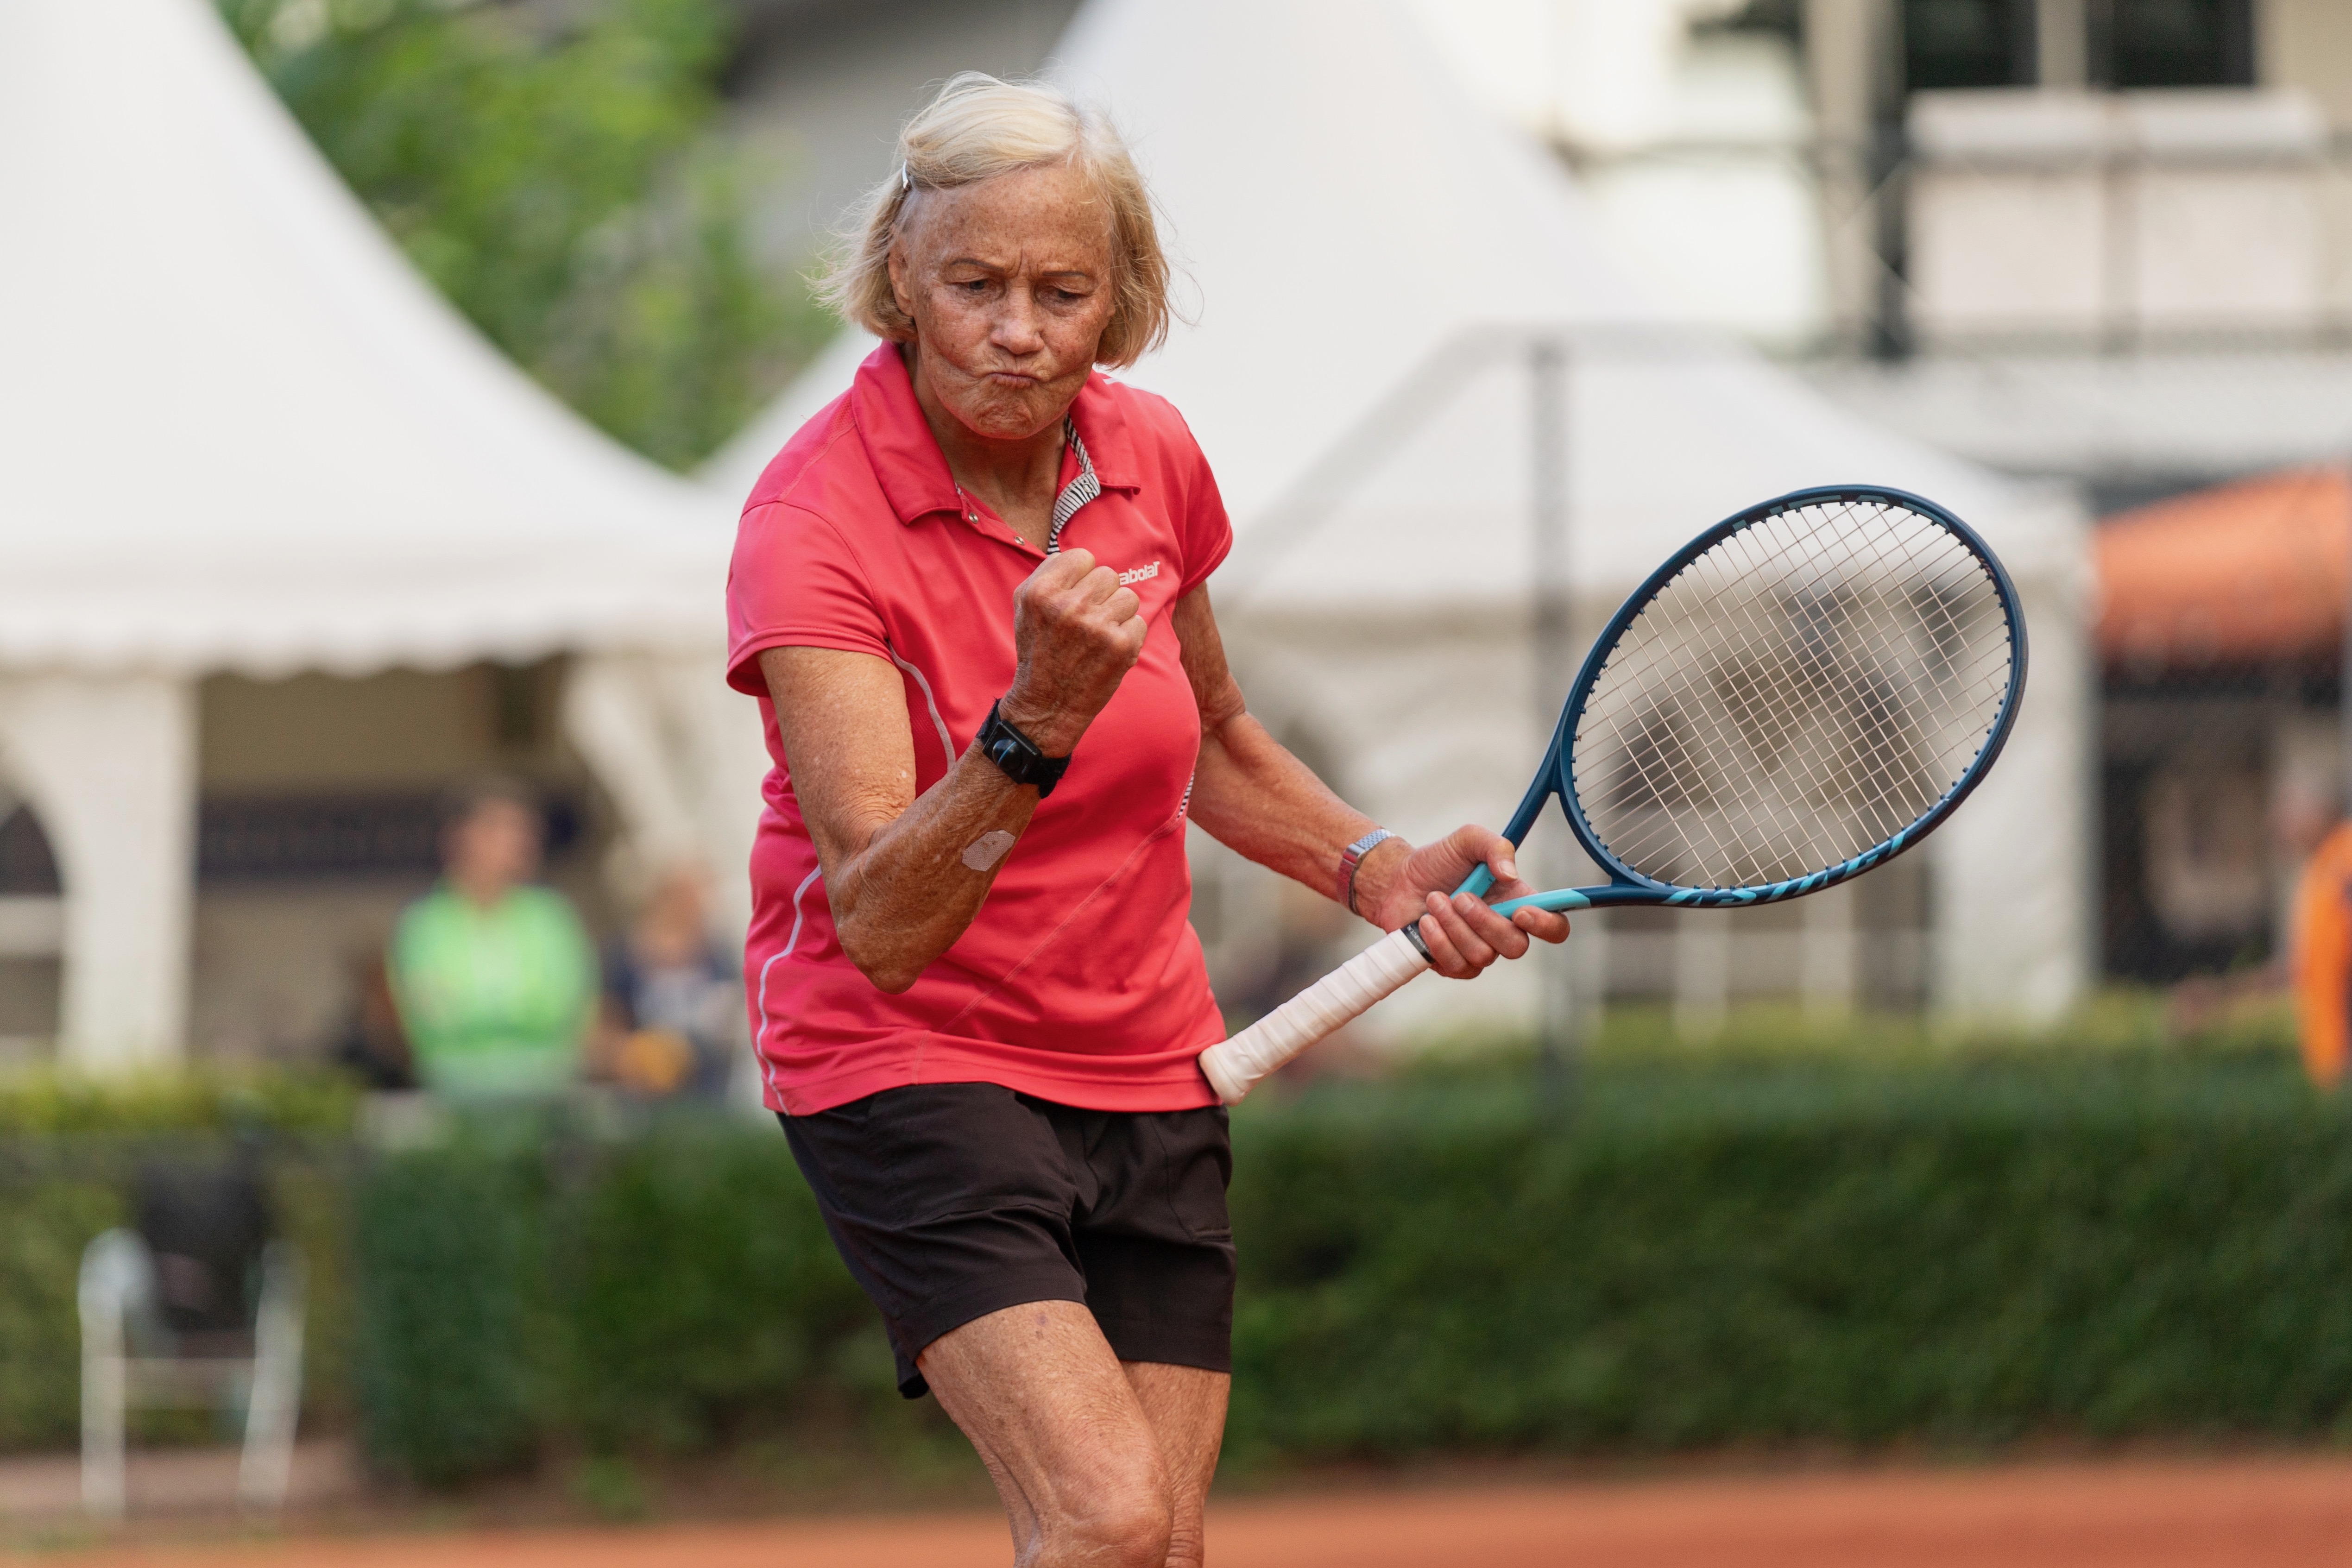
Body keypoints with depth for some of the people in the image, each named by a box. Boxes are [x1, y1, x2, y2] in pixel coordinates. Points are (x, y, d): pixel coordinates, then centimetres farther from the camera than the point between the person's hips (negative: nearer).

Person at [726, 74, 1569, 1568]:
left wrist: (1376, 868, 4)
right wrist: (1035, 725, -42)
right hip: (908, 1065, -6)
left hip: (1151, 1077, 6)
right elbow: (881, 927, -29)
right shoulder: (810, 526, -20)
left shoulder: (1153, 458, -2)